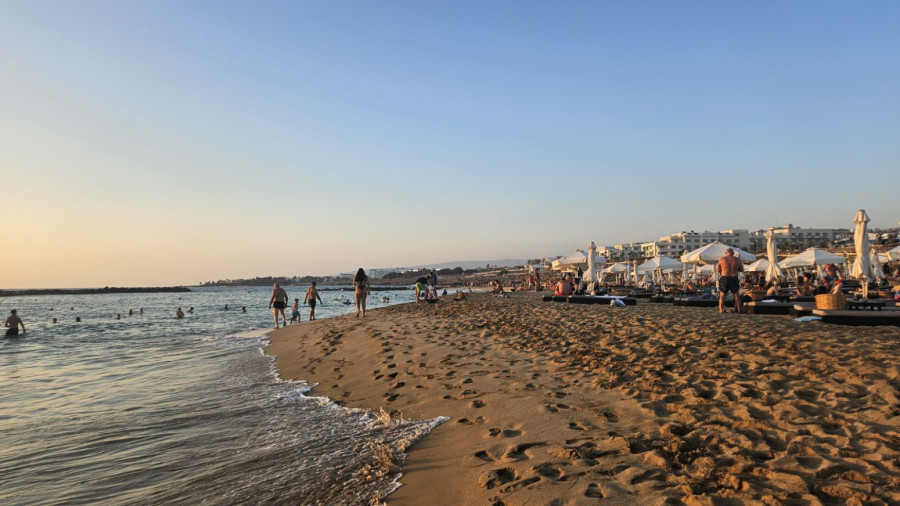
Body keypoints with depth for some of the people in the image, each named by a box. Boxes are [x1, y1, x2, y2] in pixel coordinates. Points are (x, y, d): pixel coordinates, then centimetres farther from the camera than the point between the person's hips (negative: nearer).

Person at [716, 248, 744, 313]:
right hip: (734, 279, 1)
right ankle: (739, 311, 15)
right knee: (736, 296, 12)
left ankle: (721, 311, 2)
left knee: (722, 296, 7)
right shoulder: (737, 260, 1)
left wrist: (717, 264, 22)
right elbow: (742, 270, 11)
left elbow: (718, 270, 3)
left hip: (724, 278, -1)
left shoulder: (722, 259, -3)